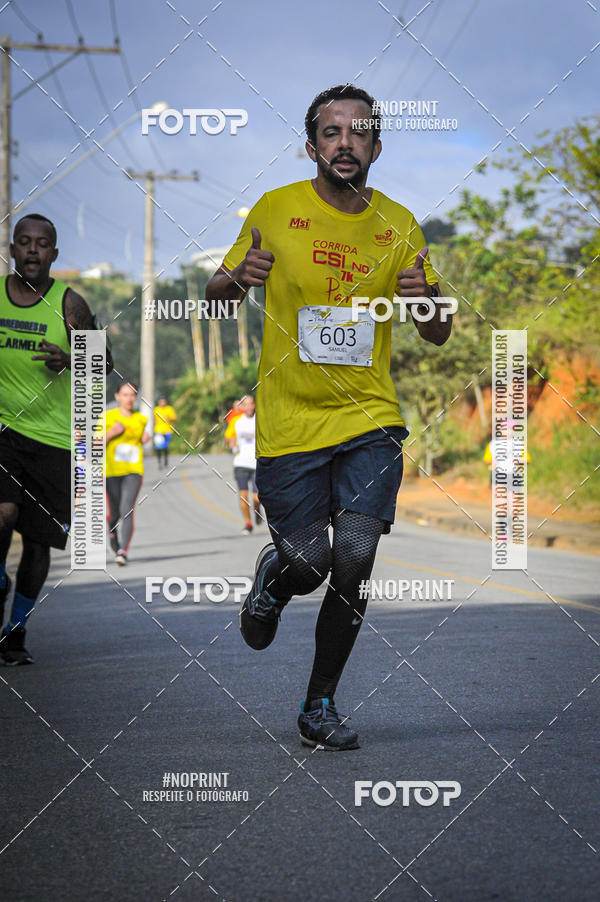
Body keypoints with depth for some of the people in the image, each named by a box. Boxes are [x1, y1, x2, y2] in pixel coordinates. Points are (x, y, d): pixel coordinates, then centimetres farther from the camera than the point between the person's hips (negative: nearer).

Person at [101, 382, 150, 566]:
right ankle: (113, 534, 41)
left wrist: (145, 439, 5)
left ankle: (123, 551, -24)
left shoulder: (141, 419, 9)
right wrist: (111, 433, -15)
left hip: (133, 471, 0)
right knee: (115, 513, 7)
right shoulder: (108, 417, 0)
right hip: (111, 471, 0)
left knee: (127, 511, -17)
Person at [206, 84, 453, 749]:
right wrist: (238, 279, -16)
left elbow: (438, 335, 10)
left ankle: (320, 704, 9)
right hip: (289, 422, -1)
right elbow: (217, 296, 8)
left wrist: (425, 297, -13)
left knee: (354, 561, -10)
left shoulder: (399, 226, 4)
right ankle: (273, 577, 37)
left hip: (370, 420, 1)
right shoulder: (276, 210, -2)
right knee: (307, 561, -3)